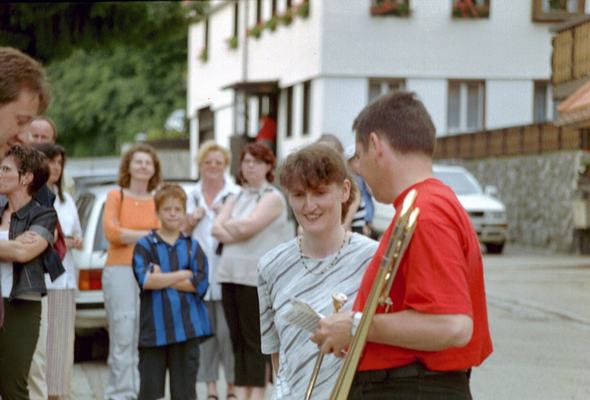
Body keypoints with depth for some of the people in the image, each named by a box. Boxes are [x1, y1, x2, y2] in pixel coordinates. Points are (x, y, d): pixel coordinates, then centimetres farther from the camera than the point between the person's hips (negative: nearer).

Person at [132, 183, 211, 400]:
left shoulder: (192, 246, 8)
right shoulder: (145, 245, 2)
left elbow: (200, 284, -4)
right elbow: (145, 280, -13)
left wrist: (162, 278, -9)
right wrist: (183, 275, -7)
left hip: (186, 327, 1)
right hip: (154, 327, -1)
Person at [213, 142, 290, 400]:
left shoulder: (273, 198, -2)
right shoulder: (235, 198, 19)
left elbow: (247, 226, -14)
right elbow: (217, 229, 7)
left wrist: (228, 225, 4)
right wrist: (237, 231, -10)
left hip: (257, 278, -7)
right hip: (230, 274, 7)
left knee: (255, 340, -6)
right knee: (238, 339, 6)